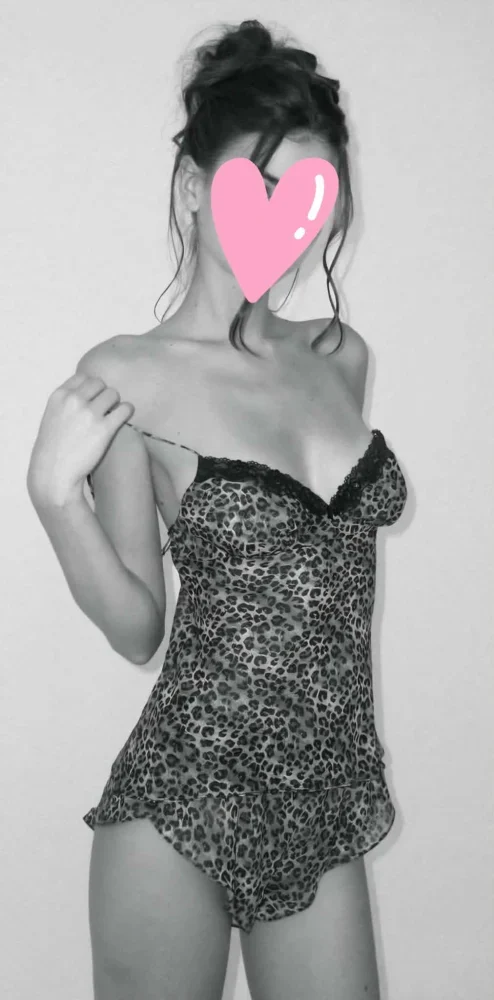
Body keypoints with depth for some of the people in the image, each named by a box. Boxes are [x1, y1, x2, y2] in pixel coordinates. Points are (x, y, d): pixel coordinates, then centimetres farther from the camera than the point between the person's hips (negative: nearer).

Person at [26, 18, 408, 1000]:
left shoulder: (341, 357, 4)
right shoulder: (127, 376, -10)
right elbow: (138, 628, -7)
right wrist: (56, 491, -19)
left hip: (328, 804, 5)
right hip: (185, 800, -4)